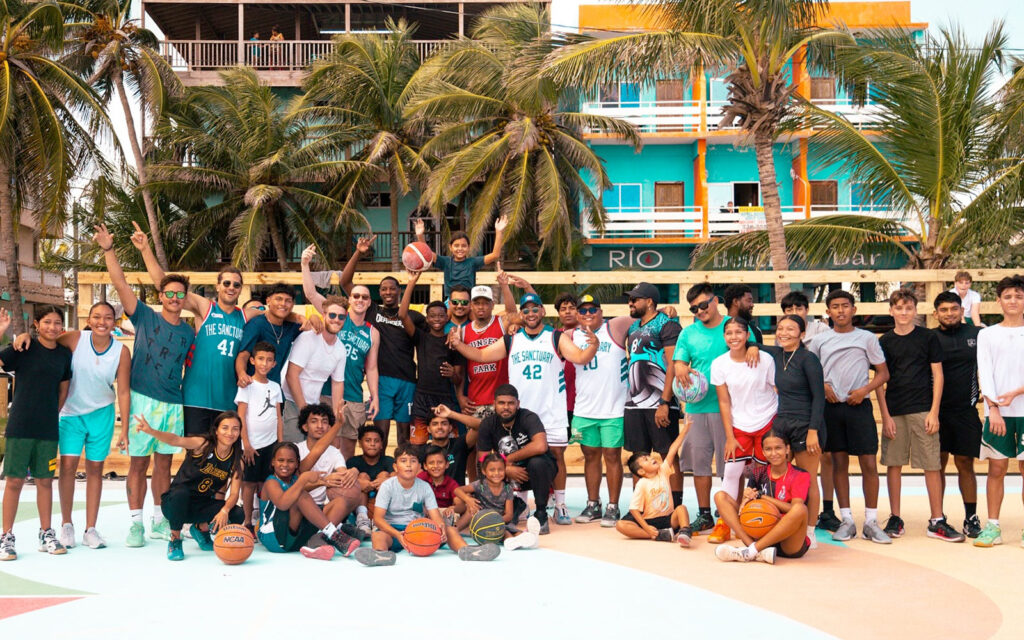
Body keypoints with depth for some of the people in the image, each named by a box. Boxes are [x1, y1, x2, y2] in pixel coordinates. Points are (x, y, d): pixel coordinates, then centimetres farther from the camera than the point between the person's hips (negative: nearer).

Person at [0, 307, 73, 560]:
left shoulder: (64, 353, 7)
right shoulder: (24, 348, -5)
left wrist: (53, 415, 11)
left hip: (48, 428, 4)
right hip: (20, 426, -4)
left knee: (45, 480, 10)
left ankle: (46, 534, 20)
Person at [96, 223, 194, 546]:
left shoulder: (189, 332, 9)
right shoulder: (145, 317, 1)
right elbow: (120, 282, -7)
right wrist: (108, 250, -15)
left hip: (173, 404, 3)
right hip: (143, 399, -3)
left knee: (164, 461, 10)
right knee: (139, 461, -1)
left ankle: (159, 521, 19)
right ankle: (135, 523, 6)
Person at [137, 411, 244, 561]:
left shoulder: (236, 461, -4)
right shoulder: (203, 445, -16)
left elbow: (234, 494, -8)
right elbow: (176, 440, -34)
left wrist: (224, 510, -30)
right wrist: (150, 431, -53)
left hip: (203, 507, 4)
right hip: (175, 503, -4)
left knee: (236, 515, -21)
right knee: (180, 492, -38)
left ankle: (201, 528, 12)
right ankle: (174, 540, -12)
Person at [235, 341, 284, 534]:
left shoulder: (275, 386, 10)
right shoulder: (247, 386, -3)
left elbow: (278, 416, 12)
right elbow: (241, 417, -6)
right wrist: (246, 444, -11)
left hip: (271, 442, 4)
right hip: (252, 444, -4)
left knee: (265, 483, 7)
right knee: (249, 483, 1)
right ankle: (247, 522, 6)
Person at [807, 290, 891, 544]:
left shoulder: (867, 338, 6)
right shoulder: (819, 340, 9)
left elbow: (883, 373, 7)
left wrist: (864, 390, -9)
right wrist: (823, 386, -4)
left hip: (859, 405, -1)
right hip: (831, 406, 1)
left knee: (869, 463, -5)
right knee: (839, 463, 5)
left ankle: (871, 522, 4)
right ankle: (847, 520, 12)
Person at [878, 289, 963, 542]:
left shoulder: (928, 338, 4)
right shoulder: (884, 342, 7)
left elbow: (937, 375, 3)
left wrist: (934, 412, -5)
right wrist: (885, 416, -1)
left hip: (923, 411, -1)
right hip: (894, 412, 2)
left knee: (932, 465, -1)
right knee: (893, 464, 5)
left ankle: (937, 521, 7)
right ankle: (895, 519, 14)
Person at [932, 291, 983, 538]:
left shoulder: (978, 334, 4)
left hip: (966, 410, 0)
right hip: (938, 411, 0)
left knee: (965, 463, 4)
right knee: (938, 463, 4)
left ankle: (971, 517, 12)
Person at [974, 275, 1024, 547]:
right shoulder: (987, 335, 9)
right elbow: (984, 374, 1)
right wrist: (993, 407, -11)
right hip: (997, 412, 1)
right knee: (996, 468, 3)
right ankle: (993, 527, 8)